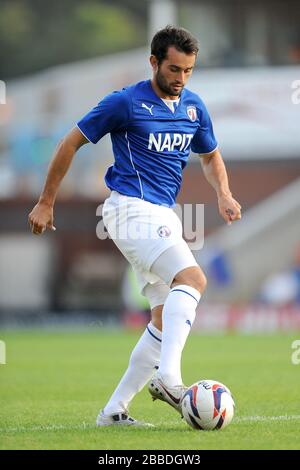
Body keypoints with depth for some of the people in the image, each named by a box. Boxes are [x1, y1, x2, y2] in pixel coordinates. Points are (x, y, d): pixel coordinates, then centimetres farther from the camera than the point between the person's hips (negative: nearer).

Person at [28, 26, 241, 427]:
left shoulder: (194, 107, 11)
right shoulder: (126, 103, -7)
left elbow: (211, 156, 26)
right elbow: (71, 143, -1)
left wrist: (224, 194, 5)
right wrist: (46, 203, 0)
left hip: (164, 214, 8)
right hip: (132, 208, -8)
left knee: (167, 318, 3)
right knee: (192, 278, -28)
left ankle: (114, 411, 7)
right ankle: (168, 377, -39)